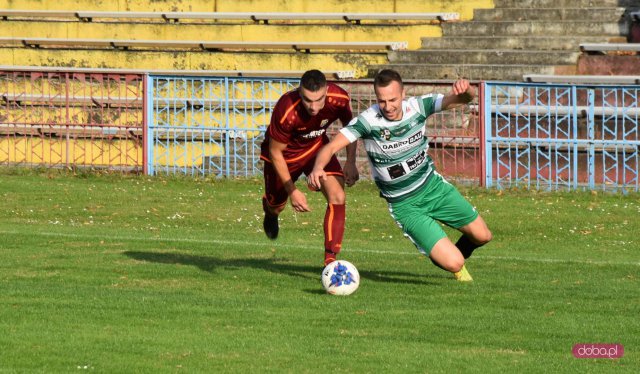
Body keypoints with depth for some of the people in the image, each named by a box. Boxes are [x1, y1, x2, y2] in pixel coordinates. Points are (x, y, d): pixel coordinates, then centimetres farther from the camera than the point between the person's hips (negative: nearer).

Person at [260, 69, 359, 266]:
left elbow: (349, 124, -3)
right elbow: (275, 153, -24)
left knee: (337, 197, -19)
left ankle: (330, 260, -15)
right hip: (285, 151, -2)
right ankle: (271, 212, 58)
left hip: (316, 146, 2)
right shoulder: (286, 111, -40)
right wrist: (292, 191, -23)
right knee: (276, 205, 17)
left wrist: (350, 163, -6)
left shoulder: (339, 99, -30)